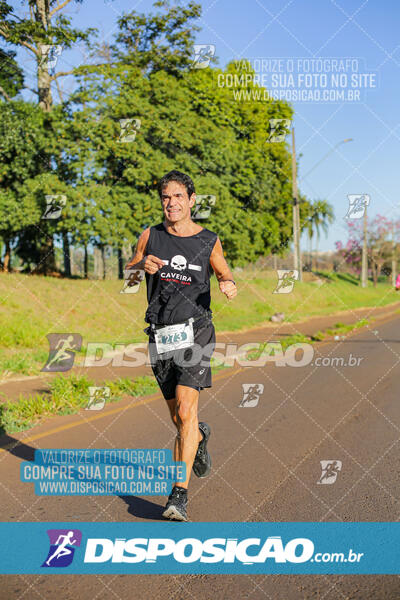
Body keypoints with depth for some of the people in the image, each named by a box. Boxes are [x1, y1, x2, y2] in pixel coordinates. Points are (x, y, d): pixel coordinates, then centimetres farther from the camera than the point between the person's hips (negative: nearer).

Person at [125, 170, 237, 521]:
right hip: (160, 336, 3)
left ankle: (180, 494, -15)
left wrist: (230, 285, -8)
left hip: (194, 332, -3)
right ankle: (199, 435, 49)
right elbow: (128, 272, 16)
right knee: (178, 417, 13)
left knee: (186, 412, -17)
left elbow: (224, 273, 17)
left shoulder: (208, 241, 2)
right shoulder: (151, 236, 6)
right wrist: (142, 265, -7)